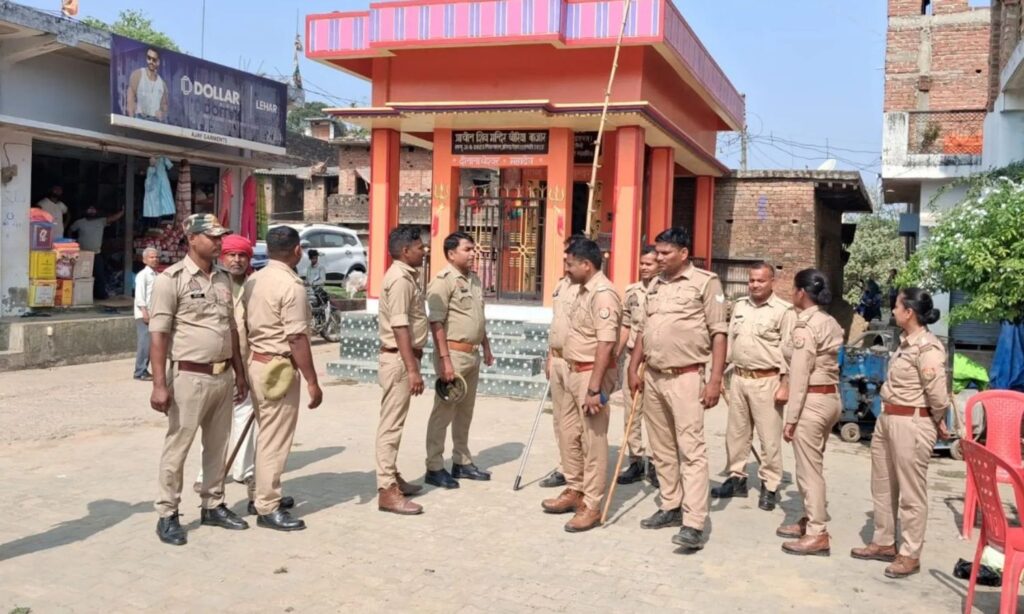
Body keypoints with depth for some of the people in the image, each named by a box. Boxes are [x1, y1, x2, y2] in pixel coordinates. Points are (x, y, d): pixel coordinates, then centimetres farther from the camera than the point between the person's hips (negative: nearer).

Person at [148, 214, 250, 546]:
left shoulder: (224, 279, 12)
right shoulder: (172, 279, -9)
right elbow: (158, 334, -12)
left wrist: (240, 374, 15)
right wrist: (159, 384, -17)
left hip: (223, 376, 7)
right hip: (190, 377, -7)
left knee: (218, 445, 15)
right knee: (177, 447, 1)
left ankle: (213, 505, 27)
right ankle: (167, 515, 13)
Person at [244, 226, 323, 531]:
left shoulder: (253, 280, 8)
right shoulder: (291, 285, -17)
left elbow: (246, 326, 13)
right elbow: (297, 339, -20)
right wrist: (313, 382, -16)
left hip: (256, 362, 9)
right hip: (278, 367, -9)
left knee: (266, 434, 20)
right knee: (275, 439, -1)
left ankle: (262, 494, 31)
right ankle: (267, 509, 6)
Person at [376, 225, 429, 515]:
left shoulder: (407, 275, 14)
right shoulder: (400, 279, -18)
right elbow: (400, 328, -24)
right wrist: (412, 370, -27)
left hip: (404, 357, 10)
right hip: (399, 360, -10)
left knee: (394, 422, 17)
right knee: (391, 424, -7)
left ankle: (392, 477, 27)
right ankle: (387, 491, -3)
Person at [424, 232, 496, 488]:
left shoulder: (475, 279, 13)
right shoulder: (443, 281, -14)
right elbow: (436, 323, -18)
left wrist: (486, 348, 20)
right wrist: (445, 360, -22)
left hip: (472, 354, 8)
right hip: (454, 353, -8)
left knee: (464, 411, 15)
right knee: (443, 411, -3)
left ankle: (462, 462, 25)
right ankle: (434, 468, 4)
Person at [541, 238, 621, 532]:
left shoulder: (603, 294, -20)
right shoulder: (583, 291, 12)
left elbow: (605, 344, -25)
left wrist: (594, 388, -26)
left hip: (593, 374, -10)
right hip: (574, 372, 10)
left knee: (593, 441, -1)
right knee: (569, 434, 17)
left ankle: (592, 505, 8)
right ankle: (575, 490, 32)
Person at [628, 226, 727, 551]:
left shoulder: (705, 282, -6)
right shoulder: (655, 285, 15)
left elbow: (719, 333, -9)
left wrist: (715, 380, -14)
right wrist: (634, 369, 15)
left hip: (685, 377, -7)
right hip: (653, 376, 7)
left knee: (691, 449, -8)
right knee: (662, 449, 13)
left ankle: (694, 524, -10)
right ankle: (671, 507, 25)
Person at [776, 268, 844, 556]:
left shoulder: (804, 326, -16)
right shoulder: (830, 323, 11)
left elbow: (800, 376, -18)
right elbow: (823, 364, 10)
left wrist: (790, 418, -16)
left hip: (812, 401, -9)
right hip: (831, 398, 9)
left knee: (808, 468, -1)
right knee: (811, 465, 19)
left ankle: (817, 534, 6)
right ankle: (810, 520, 30)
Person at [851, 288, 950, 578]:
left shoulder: (928, 347, -20)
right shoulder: (906, 342, 9)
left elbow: (937, 393, -21)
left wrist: (938, 423, -5)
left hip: (911, 424, -10)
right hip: (887, 419, 10)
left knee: (910, 492, 3)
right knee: (882, 486, 19)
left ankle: (910, 555, 16)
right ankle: (884, 542, 33)